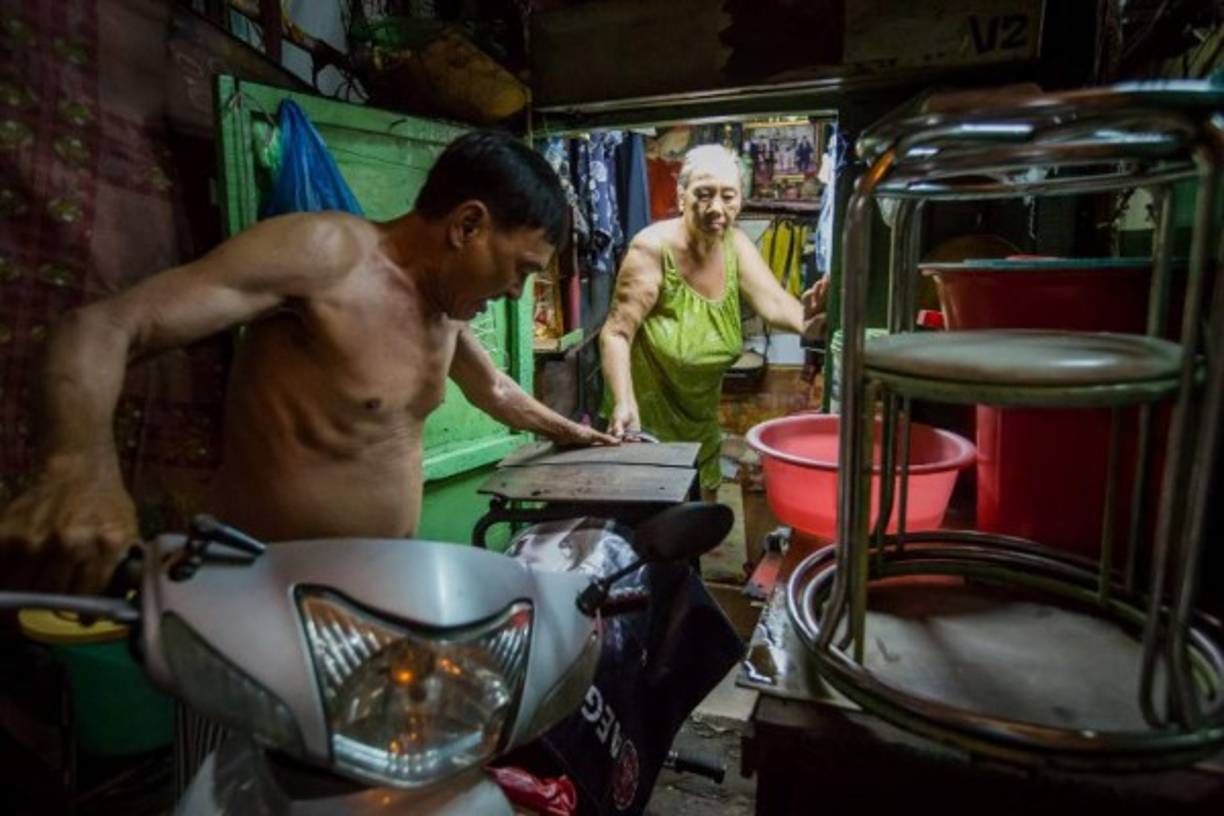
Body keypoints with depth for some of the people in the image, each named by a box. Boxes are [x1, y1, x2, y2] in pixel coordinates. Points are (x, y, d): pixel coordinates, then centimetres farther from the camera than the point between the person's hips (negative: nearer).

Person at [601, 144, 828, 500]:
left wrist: (800, 319, -42)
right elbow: (617, 333, -23)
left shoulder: (736, 244, -5)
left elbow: (772, 301, -19)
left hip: (702, 416, 6)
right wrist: (624, 403, -37)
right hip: (647, 417, -5)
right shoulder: (653, 248, -21)